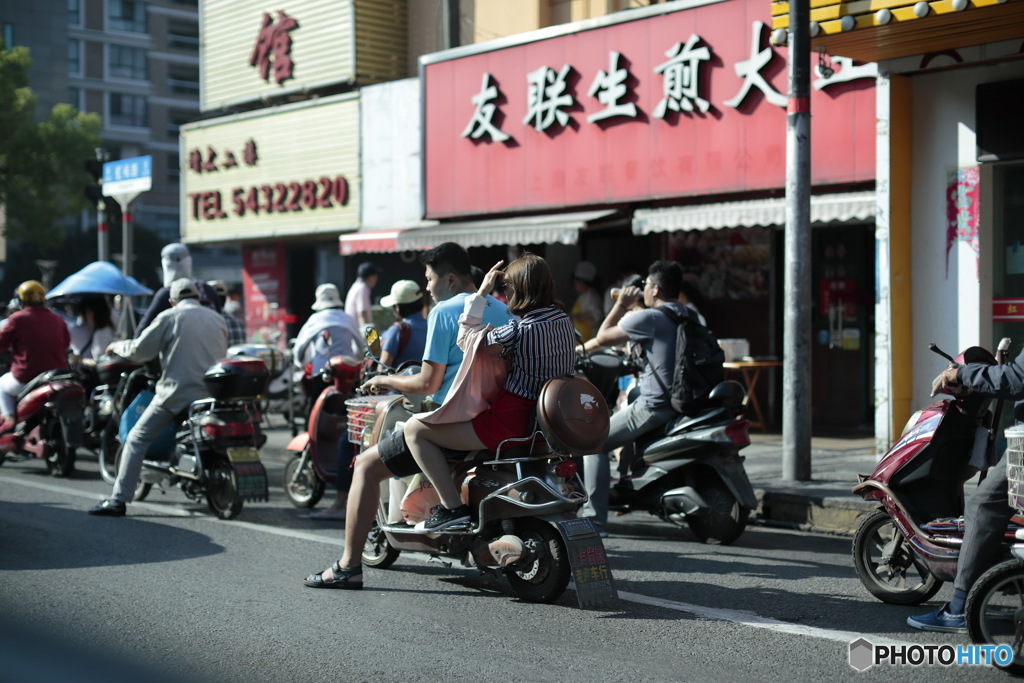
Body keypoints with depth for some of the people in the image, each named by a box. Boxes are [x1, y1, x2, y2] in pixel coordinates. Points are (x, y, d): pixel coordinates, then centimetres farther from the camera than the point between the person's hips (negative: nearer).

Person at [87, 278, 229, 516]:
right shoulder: (218, 320, 14)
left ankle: (119, 500, -6)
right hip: (212, 394, 4)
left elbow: (140, 350, 1)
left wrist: (117, 346, 20)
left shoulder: (169, 317, 1)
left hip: (176, 392, -4)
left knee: (136, 440, 2)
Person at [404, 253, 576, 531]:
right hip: (546, 422, 9)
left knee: (414, 429, -3)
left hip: (510, 422, -9)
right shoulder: (564, 320, 5)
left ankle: (452, 507, -8)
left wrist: (481, 293, -14)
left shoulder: (519, 330, -20)